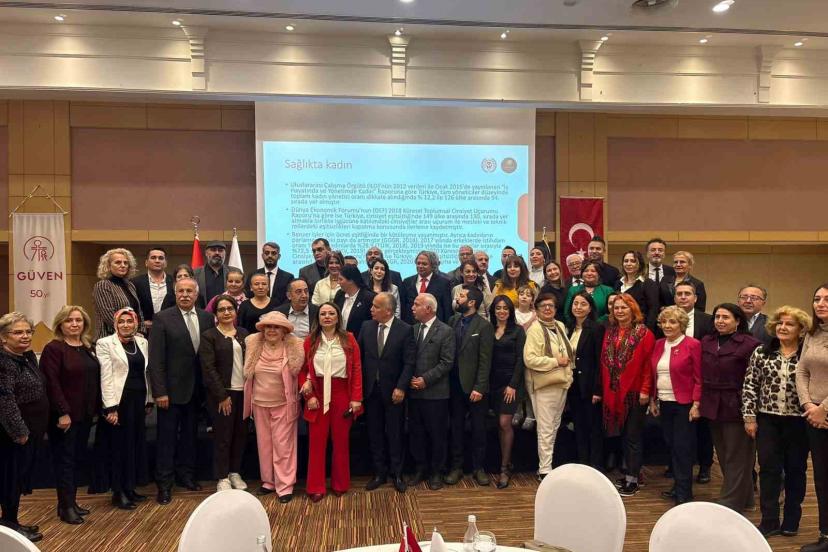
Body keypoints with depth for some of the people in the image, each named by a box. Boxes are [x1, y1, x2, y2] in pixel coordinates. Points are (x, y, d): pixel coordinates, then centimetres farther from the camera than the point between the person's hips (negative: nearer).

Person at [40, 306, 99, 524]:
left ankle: (71, 501, 23)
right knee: (65, 459, 2)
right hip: (64, 415, -7)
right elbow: (51, 383, -16)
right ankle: (65, 507, 11)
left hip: (85, 414, 7)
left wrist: (95, 409, 9)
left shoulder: (87, 348, 10)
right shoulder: (53, 348, -11)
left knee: (77, 458, 13)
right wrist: (63, 413, -19)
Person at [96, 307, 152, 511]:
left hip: (139, 399, 5)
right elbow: (106, 377, -11)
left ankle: (130, 488, 24)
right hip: (119, 400, -5)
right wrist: (111, 407, -15)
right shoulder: (105, 344, -6)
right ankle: (118, 492, 16)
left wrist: (149, 400, 9)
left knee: (137, 444, 11)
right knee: (120, 446, 3)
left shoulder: (142, 342, 9)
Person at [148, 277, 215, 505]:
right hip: (172, 389, -4)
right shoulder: (163, 319, -7)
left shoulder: (207, 318, 3)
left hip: (196, 389, 4)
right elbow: (156, 359, -10)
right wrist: (159, 392, -14)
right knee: (167, 437, 5)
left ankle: (186, 475, 30)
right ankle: (164, 484, 16)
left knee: (190, 434, 15)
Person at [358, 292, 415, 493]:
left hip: (393, 391, -3)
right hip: (371, 390, 3)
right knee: (375, 434, 12)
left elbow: (409, 362, -10)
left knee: (395, 434, 8)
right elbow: (359, 356, 4)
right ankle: (379, 473, 25)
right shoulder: (366, 326, 2)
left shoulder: (405, 330, -9)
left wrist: (401, 387, -15)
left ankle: (397, 473, 23)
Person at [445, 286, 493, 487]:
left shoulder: (484, 326, -9)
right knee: (456, 428, 13)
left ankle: (478, 467, 23)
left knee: (478, 429, 9)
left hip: (474, 386, -4)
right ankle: (456, 466, 25)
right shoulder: (453, 321, 5)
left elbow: (485, 360, -12)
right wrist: (446, 381, -1)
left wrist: (479, 387, -16)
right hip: (455, 385, 4)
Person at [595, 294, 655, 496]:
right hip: (613, 393, 5)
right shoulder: (609, 332, 9)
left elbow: (648, 364, -11)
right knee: (622, 435, 13)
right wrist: (601, 390, 5)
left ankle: (632, 480, 11)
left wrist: (645, 390, -17)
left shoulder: (644, 333, -7)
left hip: (635, 393, -5)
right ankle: (630, 473, 26)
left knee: (633, 436, 2)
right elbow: (604, 362, 8)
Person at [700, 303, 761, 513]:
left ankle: (728, 506, 11)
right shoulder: (706, 342, 8)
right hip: (713, 408, 7)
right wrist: (700, 403, 9)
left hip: (736, 409, -6)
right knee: (723, 458, 16)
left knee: (735, 460, 4)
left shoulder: (749, 344, -11)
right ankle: (744, 499, 33)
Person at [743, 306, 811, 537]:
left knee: (795, 470, 10)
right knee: (768, 469, 3)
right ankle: (769, 521, 13)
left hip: (798, 421, -1)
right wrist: (749, 416, -3)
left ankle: (791, 520, 26)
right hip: (767, 419, 1)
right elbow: (750, 385, 2)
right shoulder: (761, 353, 2)